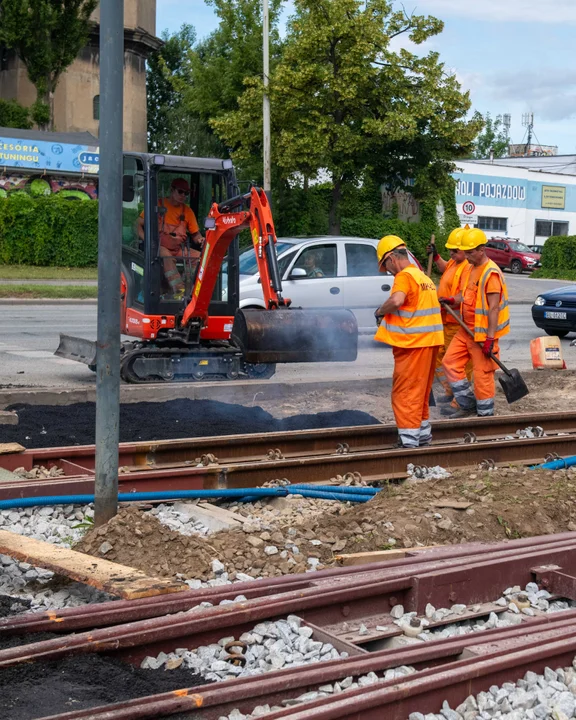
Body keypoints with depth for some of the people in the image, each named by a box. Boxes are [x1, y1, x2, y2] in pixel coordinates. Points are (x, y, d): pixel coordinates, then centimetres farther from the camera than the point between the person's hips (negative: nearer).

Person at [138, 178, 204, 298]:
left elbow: (195, 233, 18)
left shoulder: (187, 210, 15)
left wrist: (200, 239, -7)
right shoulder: (158, 205, 3)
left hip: (179, 249, 5)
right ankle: (178, 291, -52)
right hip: (160, 247, -5)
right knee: (166, 255, -39)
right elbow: (138, 224, 2)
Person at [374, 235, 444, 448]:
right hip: (429, 341, 9)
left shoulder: (404, 276, -12)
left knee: (405, 392, -6)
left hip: (412, 342, -9)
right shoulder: (422, 276, 18)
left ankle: (409, 440, -7)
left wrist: (381, 311, -12)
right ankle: (423, 434, 26)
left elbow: (396, 300, -30)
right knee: (420, 391, 18)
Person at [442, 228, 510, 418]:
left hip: (483, 332, -9)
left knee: (482, 373, -2)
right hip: (467, 329, 9)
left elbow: (493, 308, -21)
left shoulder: (491, 273, -18)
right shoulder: (470, 269, 10)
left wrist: (490, 338, -23)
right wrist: (453, 300, 2)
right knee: (450, 362, 9)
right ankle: (468, 404, 19)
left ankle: (485, 415, 11)